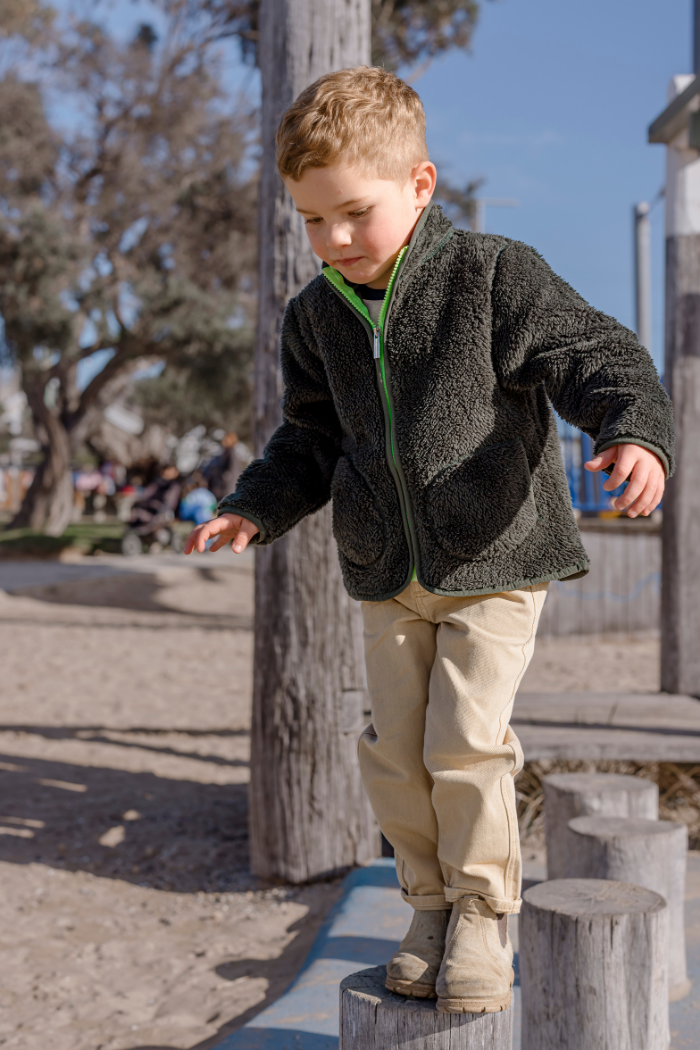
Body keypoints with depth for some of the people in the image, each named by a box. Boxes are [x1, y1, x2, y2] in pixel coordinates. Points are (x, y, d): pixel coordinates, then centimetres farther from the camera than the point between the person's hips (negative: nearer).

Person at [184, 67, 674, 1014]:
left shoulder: (495, 277, -11)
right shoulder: (316, 317, 5)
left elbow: (597, 358, -13)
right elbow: (313, 441, 15)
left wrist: (636, 432, -33)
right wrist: (256, 509, 1)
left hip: (496, 558, -5)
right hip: (389, 575, 5)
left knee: (466, 740, -12)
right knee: (396, 752, 7)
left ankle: (483, 915, 11)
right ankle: (432, 907, 27)